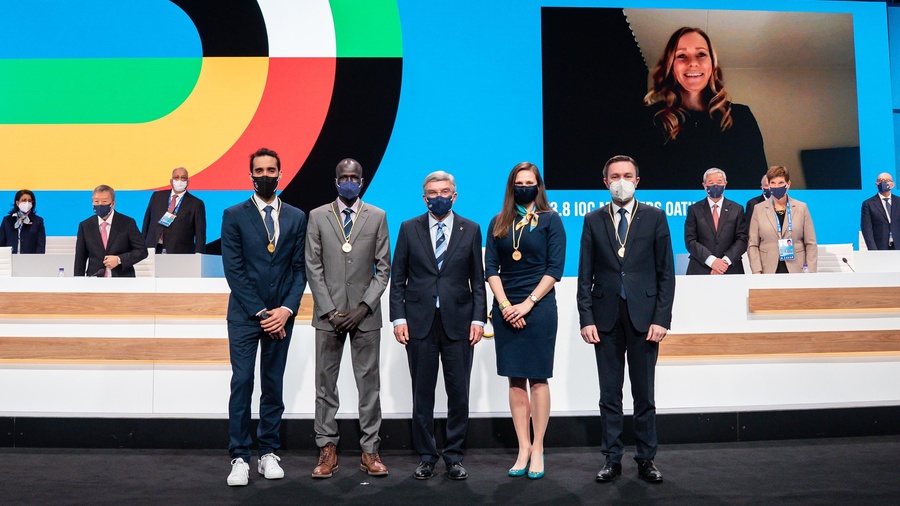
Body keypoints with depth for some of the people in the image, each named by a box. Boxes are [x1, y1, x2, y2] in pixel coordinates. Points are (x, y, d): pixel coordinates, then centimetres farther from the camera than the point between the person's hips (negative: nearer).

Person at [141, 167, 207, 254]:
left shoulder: (196, 204, 3)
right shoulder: (157, 196, 13)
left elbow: (200, 234, -1)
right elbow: (147, 221, 18)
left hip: (180, 254, -3)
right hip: (153, 251, 3)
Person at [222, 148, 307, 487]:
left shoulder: (297, 217, 8)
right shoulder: (234, 215, 1)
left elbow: (300, 269, 4)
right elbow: (233, 270, -5)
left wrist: (286, 310, -9)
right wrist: (260, 313, -10)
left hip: (281, 315, 2)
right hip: (244, 315, -2)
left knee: (273, 385, 7)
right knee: (242, 383, -4)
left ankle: (268, 454, 16)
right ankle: (240, 458, 3)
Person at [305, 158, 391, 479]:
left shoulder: (377, 217, 6)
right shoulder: (317, 217, 6)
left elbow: (383, 268, 3)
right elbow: (313, 268, 3)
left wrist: (363, 307, -7)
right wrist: (329, 310, -6)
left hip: (365, 314, 0)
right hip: (328, 313, 1)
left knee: (369, 383, 3)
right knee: (325, 383, 4)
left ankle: (370, 450, 11)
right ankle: (327, 449, 13)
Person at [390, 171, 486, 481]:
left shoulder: (471, 230, 6)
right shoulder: (409, 229, 6)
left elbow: (478, 279, 6)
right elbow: (397, 278, 5)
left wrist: (478, 318, -2)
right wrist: (398, 318, -3)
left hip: (458, 322, 0)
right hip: (419, 322, 0)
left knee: (459, 393, 4)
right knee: (422, 394, 7)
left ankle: (454, 457, 18)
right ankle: (426, 457, 19)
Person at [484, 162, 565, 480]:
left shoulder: (550, 220, 3)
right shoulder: (498, 223, 11)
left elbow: (555, 268, -4)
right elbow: (490, 268, 6)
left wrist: (527, 304, -12)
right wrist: (505, 305, -7)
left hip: (538, 307, -3)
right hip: (505, 308, 3)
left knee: (538, 378, 0)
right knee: (515, 380, 5)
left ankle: (537, 449, 8)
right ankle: (523, 448, 11)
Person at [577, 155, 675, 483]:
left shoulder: (654, 217, 4)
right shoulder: (593, 220, 7)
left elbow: (666, 272, 1)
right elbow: (585, 275, 5)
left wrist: (661, 319, -7)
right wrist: (586, 319, -3)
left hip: (643, 316, -1)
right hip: (606, 318, 1)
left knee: (644, 393, 6)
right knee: (609, 394, 7)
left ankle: (646, 459, 17)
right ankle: (612, 459, 17)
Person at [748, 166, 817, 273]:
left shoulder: (801, 208, 8)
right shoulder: (758, 209, 7)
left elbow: (810, 244, 6)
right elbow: (752, 245, 4)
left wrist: (811, 272, -2)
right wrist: (757, 272, -6)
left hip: (796, 270, 0)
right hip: (769, 271, 0)